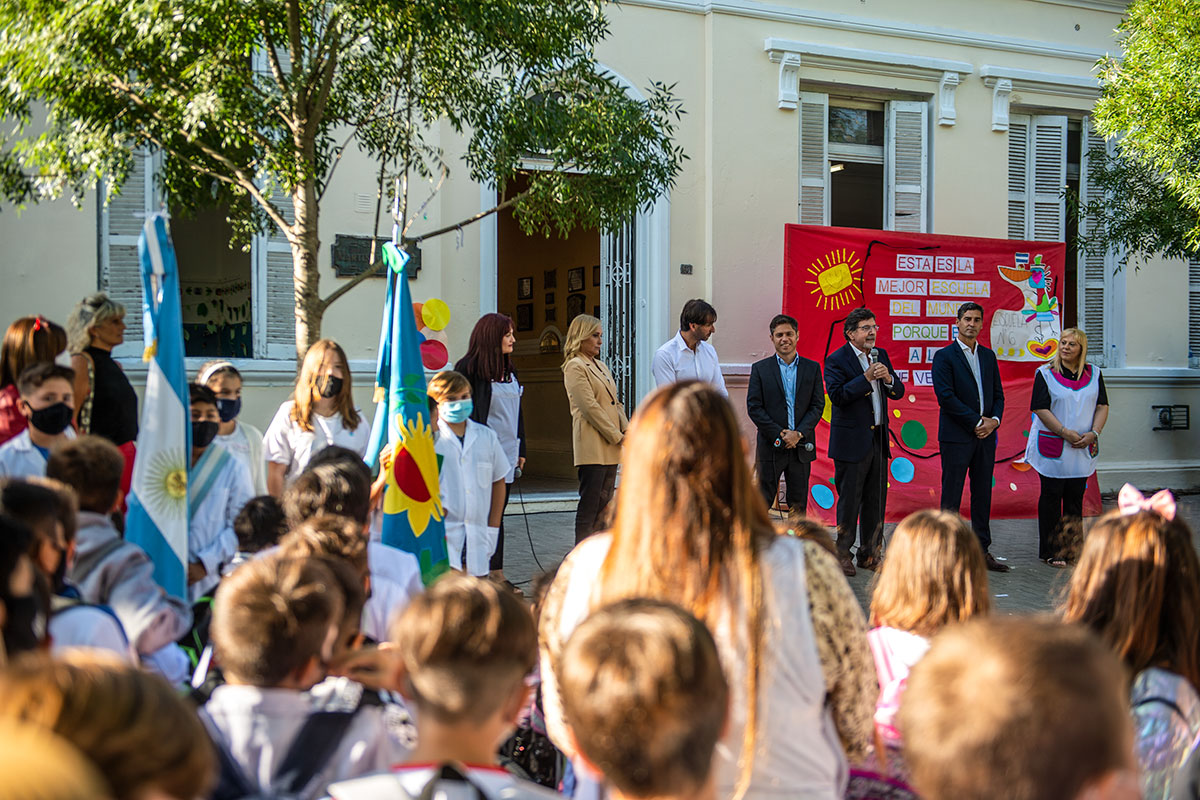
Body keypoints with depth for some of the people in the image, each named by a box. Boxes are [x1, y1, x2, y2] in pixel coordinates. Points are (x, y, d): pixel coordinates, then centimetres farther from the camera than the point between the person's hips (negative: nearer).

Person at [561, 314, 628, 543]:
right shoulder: (575, 366, -8)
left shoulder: (600, 365, 20)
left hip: (609, 447, 9)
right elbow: (589, 407, -14)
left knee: (604, 505, 8)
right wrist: (616, 436, -12)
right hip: (592, 445, -9)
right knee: (589, 504, -8)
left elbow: (615, 403, 21)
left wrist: (626, 432, 6)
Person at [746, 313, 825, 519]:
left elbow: (818, 406, 3)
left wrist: (798, 433, -11)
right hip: (771, 446, -2)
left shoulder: (812, 368, 7)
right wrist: (779, 434, -12)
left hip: (801, 447, 2)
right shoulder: (760, 369, 2)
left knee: (798, 505, 6)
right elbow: (753, 407, -3)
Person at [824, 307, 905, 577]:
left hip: (878, 438, 6)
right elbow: (837, 395, -18)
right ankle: (842, 554, 9)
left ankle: (870, 554, 18)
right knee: (849, 500, -1)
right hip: (851, 441, -6)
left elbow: (898, 393, 11)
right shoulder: (836, 360, -7)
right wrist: (866, 378, -22)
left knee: (876, 500, 9)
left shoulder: (881, 355, 13)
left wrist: (888, 378, -10)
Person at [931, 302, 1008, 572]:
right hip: (956, 436, -5)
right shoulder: (944, 356, -4)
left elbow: (998, 394, 15)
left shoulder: (988, 356, 14)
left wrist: (994, 420, -5)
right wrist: (977, 421, -13)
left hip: (985, 437, 6)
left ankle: (982, 550, 14)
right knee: (951, 497, -3)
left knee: (983, 495, 8)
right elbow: (945, 396, -12)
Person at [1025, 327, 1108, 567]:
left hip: (1083, 448, 3)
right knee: (1051, 497, 0)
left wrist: (1093, 433, -9)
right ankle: (1050, 551, 7)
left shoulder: (1094, 374, 9)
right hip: (1052, 446, -3)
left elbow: (1102, 406, 7)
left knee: (1075, 498, 7)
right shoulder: (1045, 373, -2)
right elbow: (1040, 408, -9)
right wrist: (1065, 433, -17)